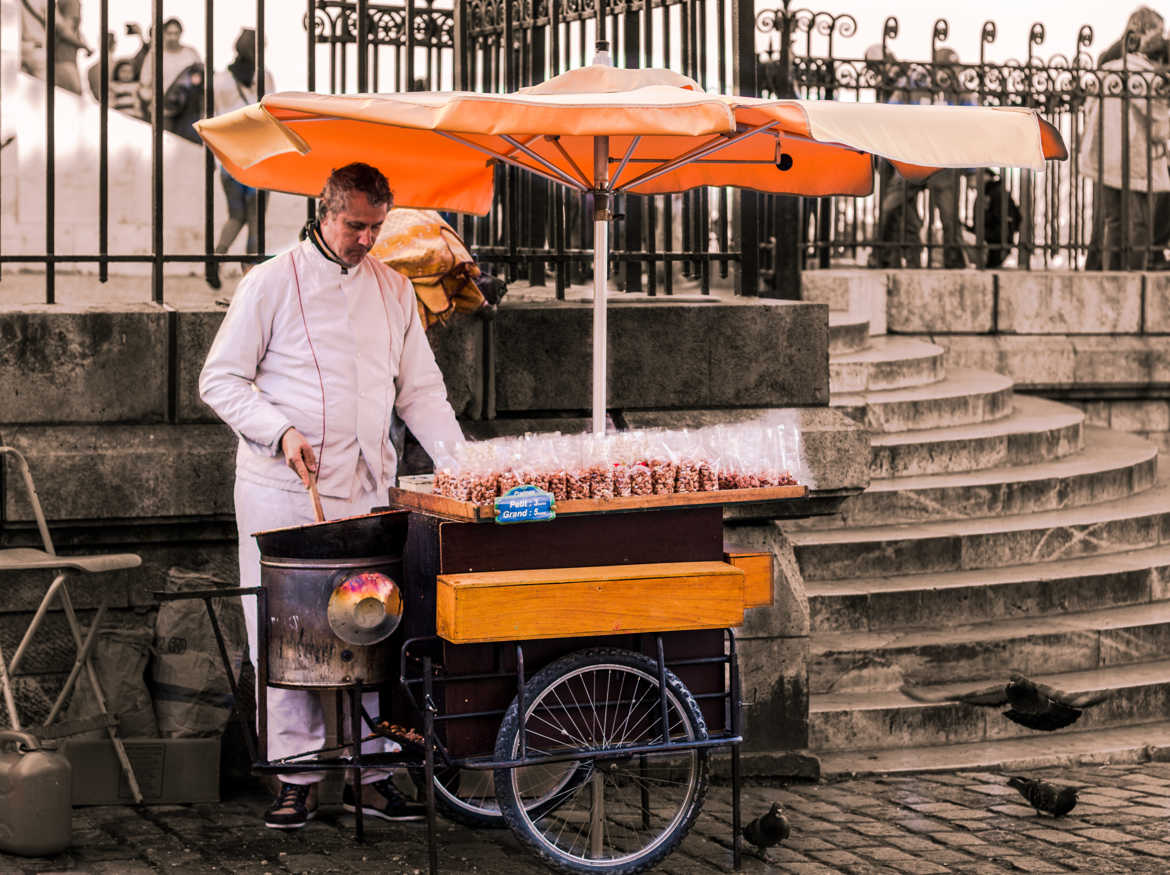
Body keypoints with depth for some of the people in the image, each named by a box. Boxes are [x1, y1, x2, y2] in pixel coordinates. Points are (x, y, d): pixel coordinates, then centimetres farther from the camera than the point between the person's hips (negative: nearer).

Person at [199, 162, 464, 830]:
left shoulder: (394, 290, 12)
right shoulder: (274, 282, -1)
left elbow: (421, 391, 16)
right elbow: (221, 380, -1)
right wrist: (281, 432, -15)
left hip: (366, 491, 4)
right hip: (281, 491, -3)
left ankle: (368, 770, 9)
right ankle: (300, 774, 5)